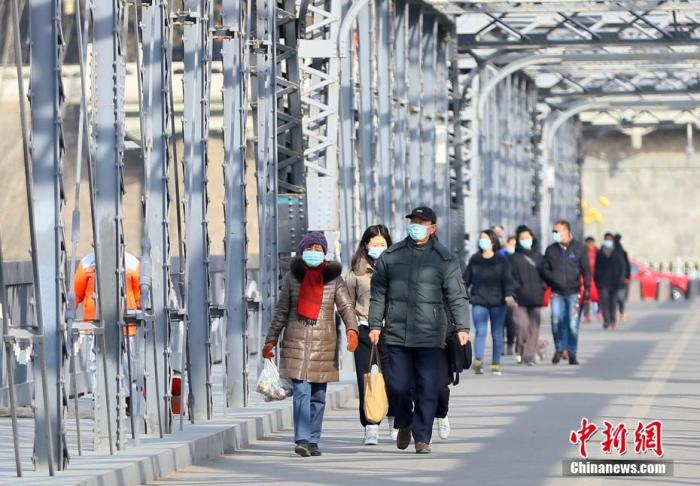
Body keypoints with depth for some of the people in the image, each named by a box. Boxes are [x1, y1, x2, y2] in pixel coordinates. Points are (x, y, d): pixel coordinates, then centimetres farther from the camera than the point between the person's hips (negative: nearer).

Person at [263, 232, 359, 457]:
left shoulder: (334, 279, 6)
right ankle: (302, 440, -21)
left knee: (318, 395, 5)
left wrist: (352, 330, -20)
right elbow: (281, 312, 12)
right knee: (301, 391, -13)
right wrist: (271, 339, 9)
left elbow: (346, 307, -2)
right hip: (296, 342, -1)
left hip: (324, 344, 1)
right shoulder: (292, 277, 6)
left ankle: (313, 441, 12)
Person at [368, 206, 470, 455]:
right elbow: (378, 294, 13)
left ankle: (422, 437, 5)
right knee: (399, 385, 2)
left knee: (427, 388, -4)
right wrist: (375, 325, 8)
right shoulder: (391, 256, 9)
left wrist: (462, 327, -9)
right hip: (397, 334, 2)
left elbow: (457, 296, 0)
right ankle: (404, 425, 28)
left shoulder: (445, 259, 3)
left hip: (430, 336, -2)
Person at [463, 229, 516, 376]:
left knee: (497, 334, 5)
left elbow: (507, 280, -4)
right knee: (480, 331, -14)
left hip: (497, 303, 0)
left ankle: (496, 364, 13)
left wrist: (509, 295, -19)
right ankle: (478, 361, -26)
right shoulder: (474, 260, 8)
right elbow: (466, 279, 12)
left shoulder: (502, 261, 3)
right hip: (479, 302, 0)